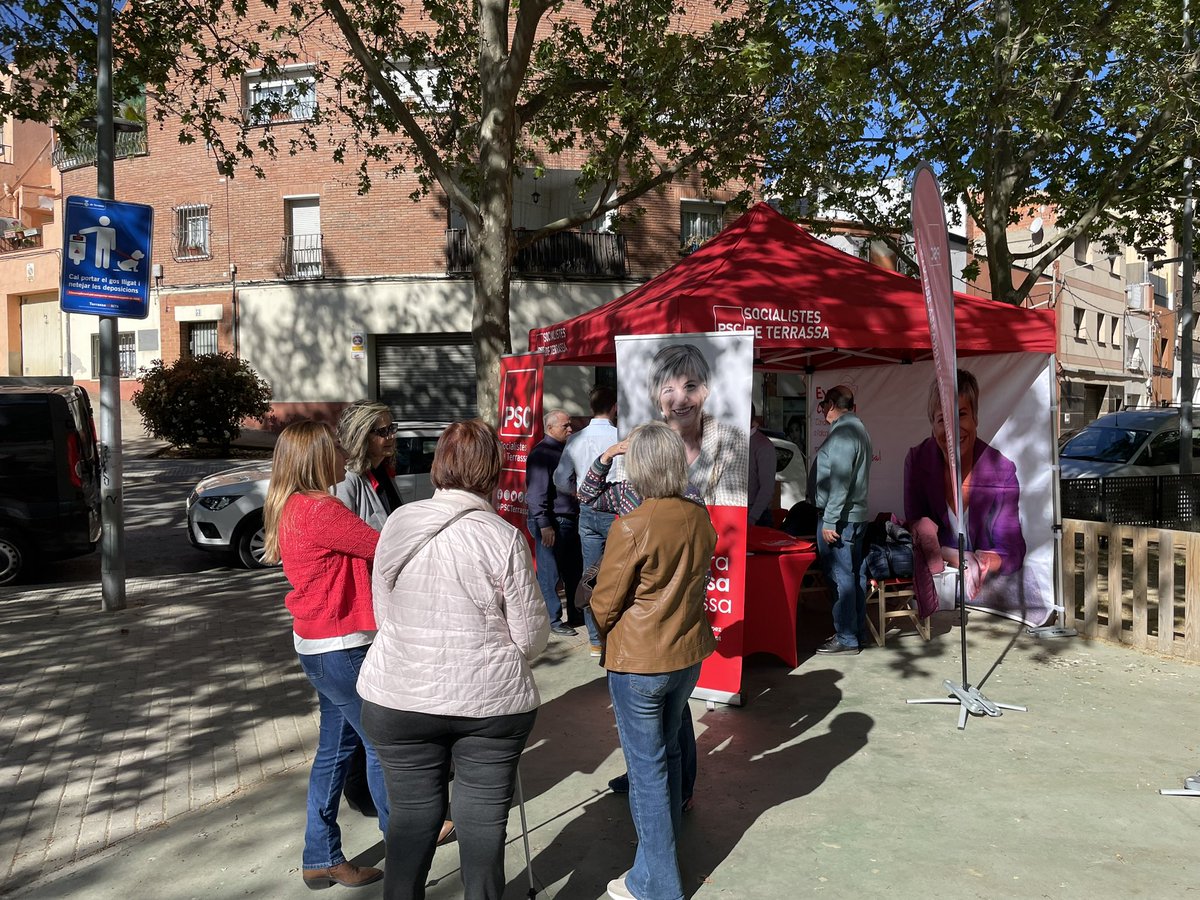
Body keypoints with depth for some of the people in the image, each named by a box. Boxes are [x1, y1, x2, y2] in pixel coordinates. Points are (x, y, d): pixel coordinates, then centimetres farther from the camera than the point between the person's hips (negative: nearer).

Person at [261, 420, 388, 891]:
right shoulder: (320, 509, -22)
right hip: (341, 648, -10)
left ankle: (322, 859, 28)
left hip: (317, 646, 10)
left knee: (335, 746, 17)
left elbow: (353, 555, 7)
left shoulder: (289, 508, 9)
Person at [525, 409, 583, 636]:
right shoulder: (541, 453, -13)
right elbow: (537, 493, -18)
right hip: (552, 523, -9)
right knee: (549, 574, 1)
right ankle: (553, 620, 10)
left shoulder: (564, 450, 15)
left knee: (575, 570, 17)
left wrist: (577, 514, 20)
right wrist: (544, 525, -22)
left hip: (570, 520, 9)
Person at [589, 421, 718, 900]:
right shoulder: (700, 519, -4)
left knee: (646, 766, 7)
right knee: (668, 751, 23)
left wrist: (607, 634, 7)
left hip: (638, 661, -6)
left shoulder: (631, 527, -22)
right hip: (688, 653, 6)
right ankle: (663, 851, 41)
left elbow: (604, 603, -13)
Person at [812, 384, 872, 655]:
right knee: (854, 574, 14)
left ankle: (846, 638, 0)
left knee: (839, 576, -5)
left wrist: (829, 521, -22)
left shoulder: (843, 433, -17)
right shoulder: (858, 427, 16)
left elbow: (839, 482, -23)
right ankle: (858, 631, 23)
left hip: (839, 517, -11)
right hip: (857, 515, 11)